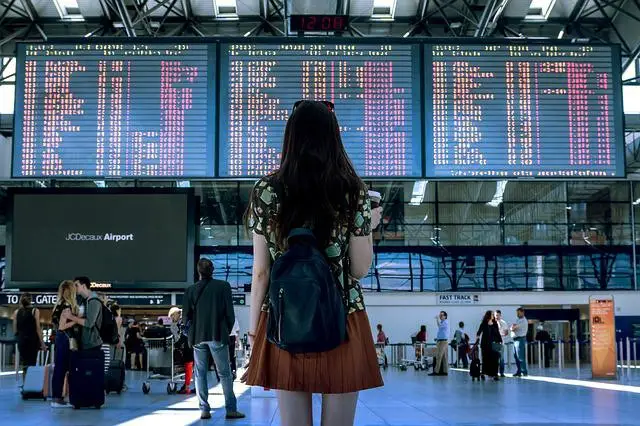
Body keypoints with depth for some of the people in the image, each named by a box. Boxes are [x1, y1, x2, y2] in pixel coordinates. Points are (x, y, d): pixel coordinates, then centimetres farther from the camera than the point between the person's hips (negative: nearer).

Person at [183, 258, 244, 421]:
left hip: (198, 336, 2)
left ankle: (204, 410, 5)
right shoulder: (223, 286, -4)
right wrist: (228, 330, 11)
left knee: (200, 374, 8)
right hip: (218, 336, -2)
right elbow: (230, 312, -3)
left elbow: (186, 315, 3)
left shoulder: (191, 290, 1)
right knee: (225, 373, 3)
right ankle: (231, 409, 1)